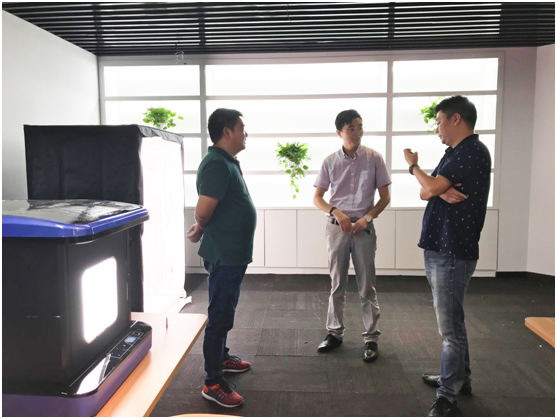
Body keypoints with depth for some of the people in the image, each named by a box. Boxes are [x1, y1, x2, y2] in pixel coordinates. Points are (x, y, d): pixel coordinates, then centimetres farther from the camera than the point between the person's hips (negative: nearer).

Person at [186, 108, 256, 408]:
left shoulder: (228, 162, 12)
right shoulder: (217, 164, -21)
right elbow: (203, 211, -27)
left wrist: (202, 228, 8)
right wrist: (202, 228, -7)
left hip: (233, 253, 10)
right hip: (224, 254, -10)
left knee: (225, 311, 22)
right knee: (220, 315, 0)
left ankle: (222, 358, 39)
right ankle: (213, 383, 12)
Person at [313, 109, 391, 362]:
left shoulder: (374, 158, -2)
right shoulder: (330, 162, 0)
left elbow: (385, 197, 1)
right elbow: (317, 198, 3)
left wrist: (367, 218, -13)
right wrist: (336, 212, -14)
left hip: (363, 228, -1)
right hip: (337, 227, 1)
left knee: (367, 286, 4)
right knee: (337, 284, 11)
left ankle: (371, 338, 17)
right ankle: (335, 332, 25)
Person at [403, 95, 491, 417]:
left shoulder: (473, 151, -15)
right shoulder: (456, 153, 16)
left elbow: (431, 188, -21)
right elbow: (426, 192, 11)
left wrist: (413, 165, -2)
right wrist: (442, 191, -12)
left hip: (452, 251, -10)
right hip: (441, 247, 10)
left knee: (450, 324, -2)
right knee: (453, 320, 19)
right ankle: (459, 378, 34)